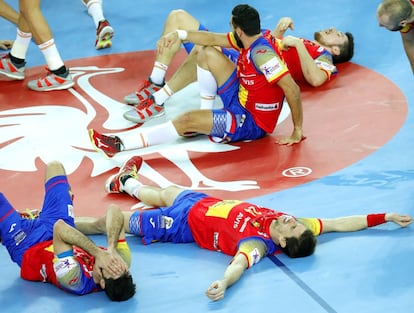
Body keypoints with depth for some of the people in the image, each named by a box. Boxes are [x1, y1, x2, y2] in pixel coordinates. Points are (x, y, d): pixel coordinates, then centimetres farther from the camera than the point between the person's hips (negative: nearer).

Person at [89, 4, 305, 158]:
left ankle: (118, 145, -16)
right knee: (208, 53, 6)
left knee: (187, 120, -21)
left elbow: (293, 89, -34)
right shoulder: (251, 39, -3)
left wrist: (297, 131, -29)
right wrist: (180, 34, -9)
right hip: (241, 100, 9)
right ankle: (206, 117, 13)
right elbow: (213, 38, 6)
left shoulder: (261, 53, -30)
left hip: (252, 121, -9)